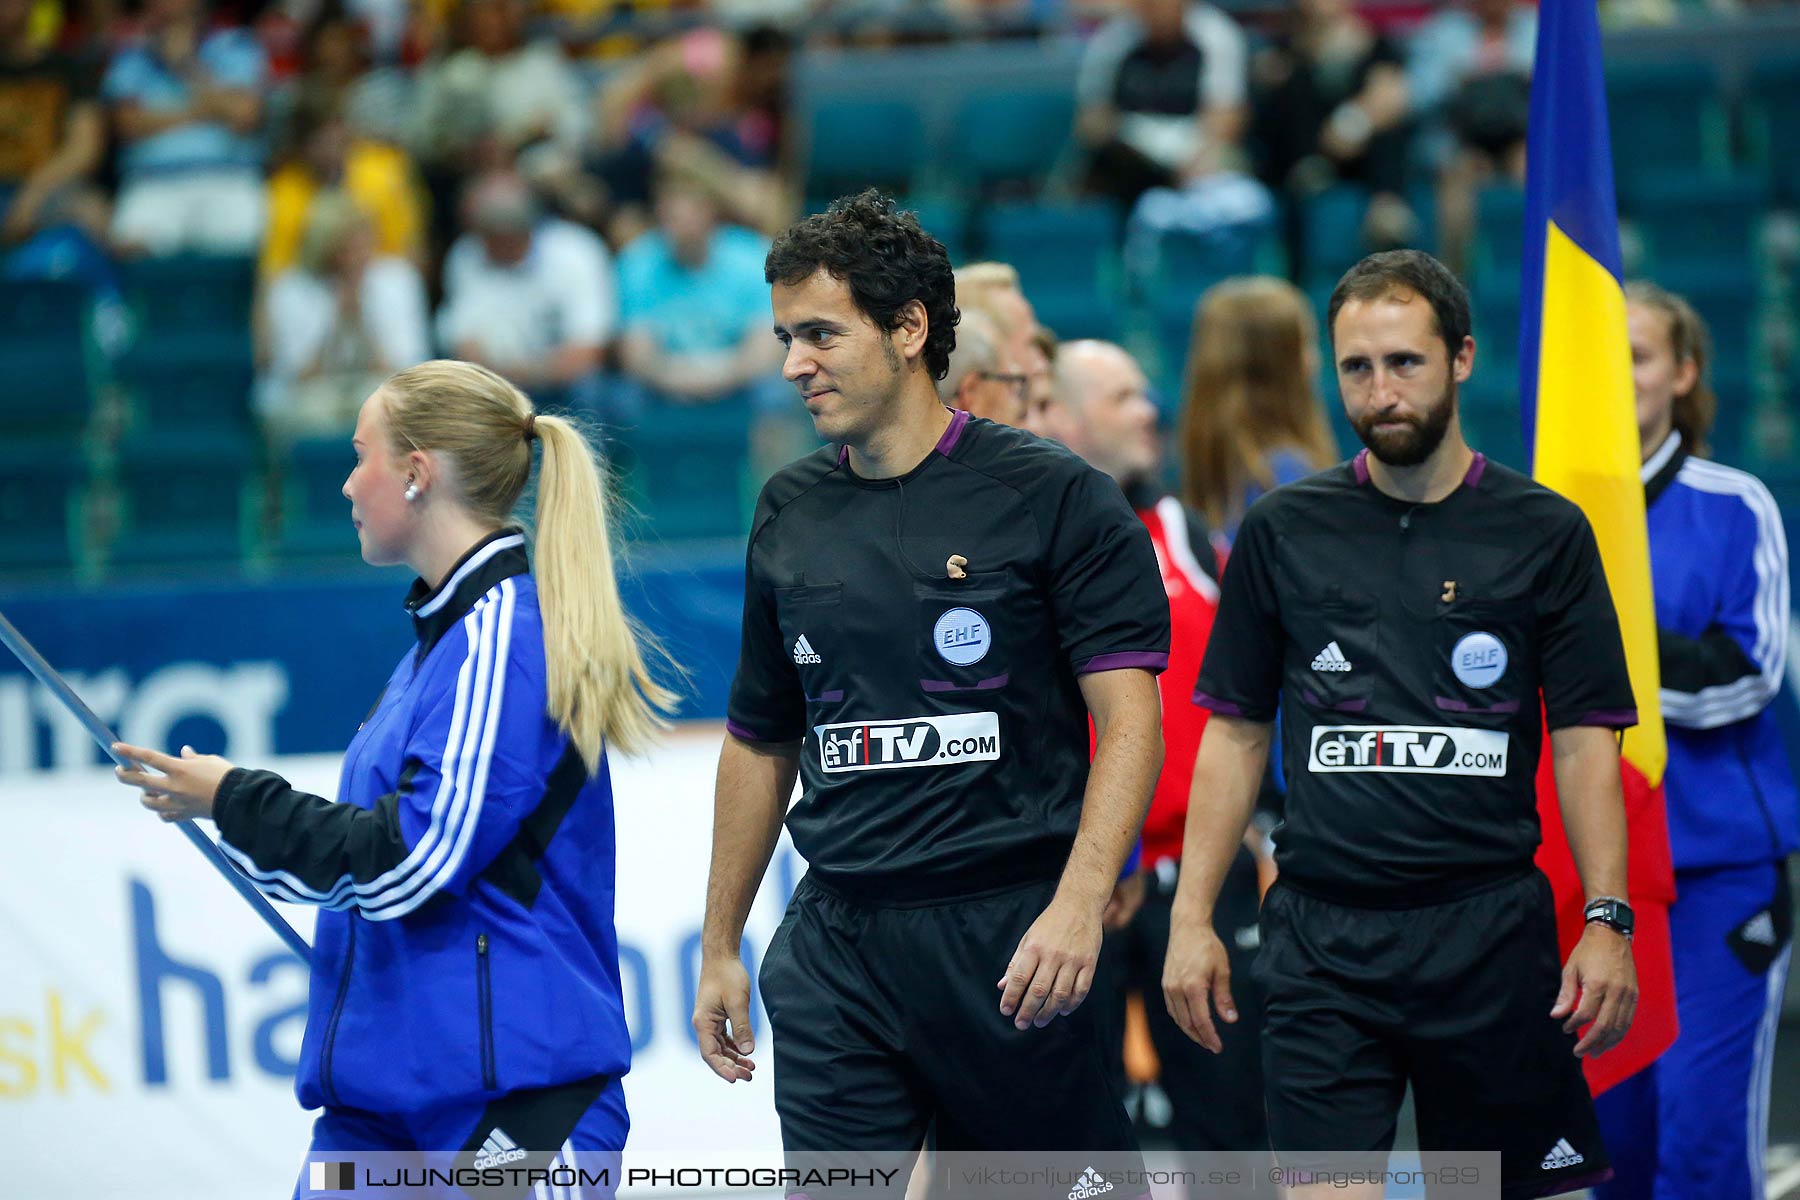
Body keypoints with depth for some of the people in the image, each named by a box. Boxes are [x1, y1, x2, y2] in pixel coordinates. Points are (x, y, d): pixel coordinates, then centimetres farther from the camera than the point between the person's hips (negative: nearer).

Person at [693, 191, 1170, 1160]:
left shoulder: (1053, 499, -4)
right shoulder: (789, 514, 12)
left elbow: (1128, 721, -9)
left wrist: (1076, 907, -23)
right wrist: (719, 947, 20)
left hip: (1003, 936, -4)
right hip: (831, 958, 4)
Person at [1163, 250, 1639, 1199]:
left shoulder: (1545, 535, 4)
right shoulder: (1283, 533, 8)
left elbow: (1586, 739, 2)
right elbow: (1235, 735, 11)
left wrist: (1608, 921, -9)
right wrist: (1191, 918, 3)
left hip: (1491, 932, -1)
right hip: (1319, 937, 1)